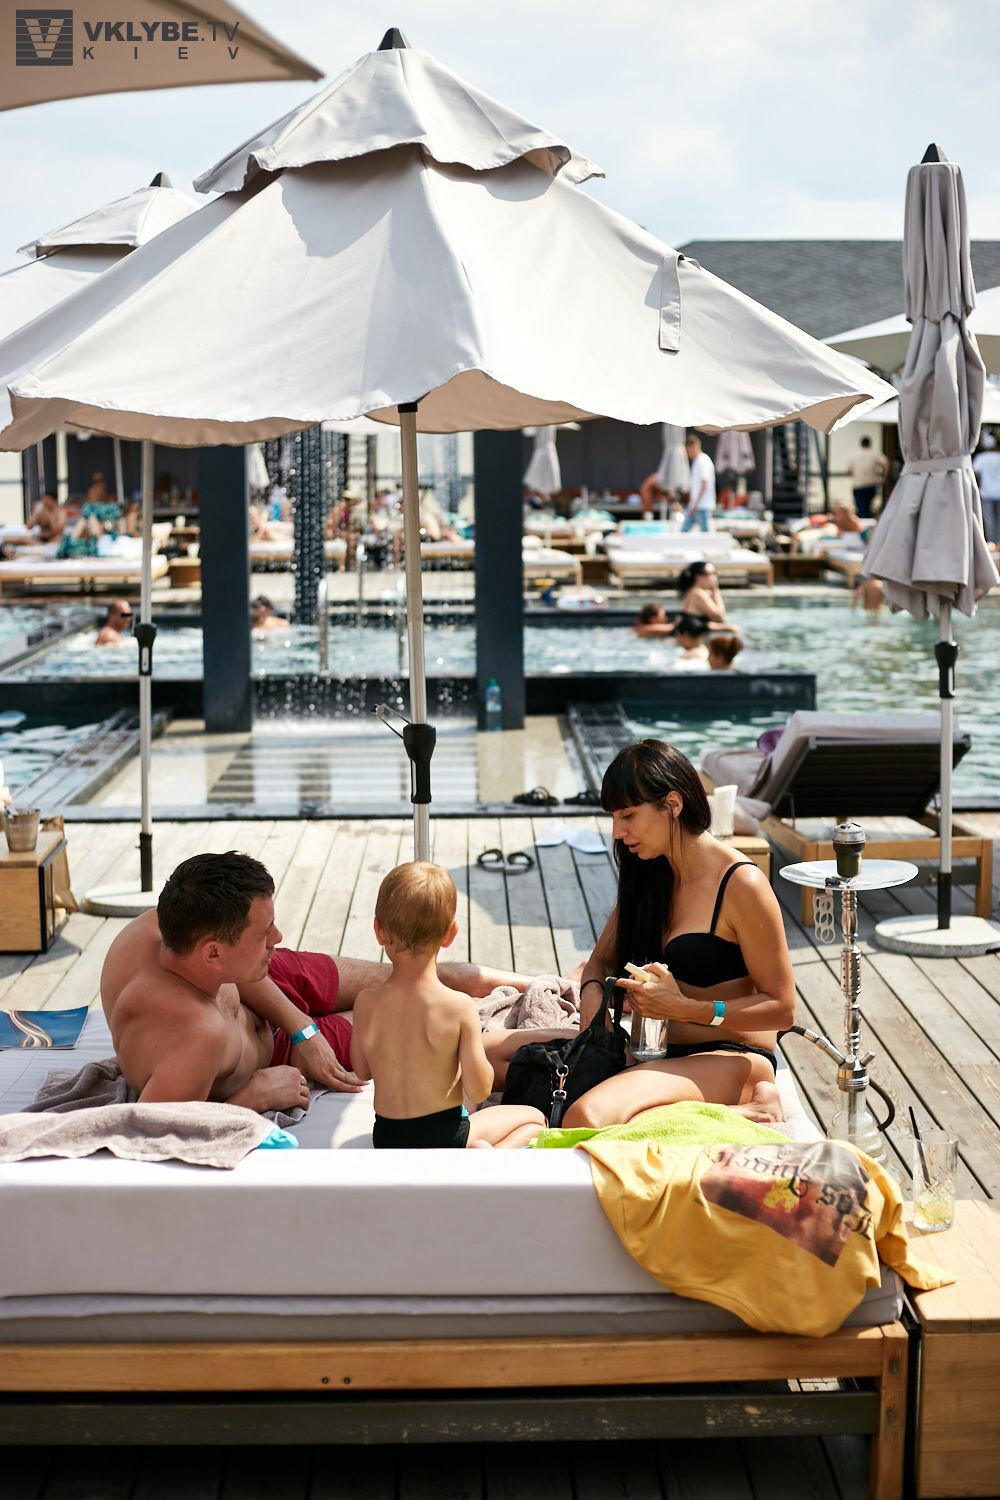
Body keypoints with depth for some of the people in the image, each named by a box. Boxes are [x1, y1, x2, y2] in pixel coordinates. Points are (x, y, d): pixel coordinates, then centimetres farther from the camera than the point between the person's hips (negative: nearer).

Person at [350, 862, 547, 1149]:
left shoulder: (365, 1004, -12)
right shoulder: (459, 1007, -21)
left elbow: (362, 1070, 4)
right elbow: (479, 1090, -15)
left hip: (386, 1140, 7)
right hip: (445, 1137, -7)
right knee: (534, 1119, 15)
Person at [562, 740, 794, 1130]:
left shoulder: (741, 885, -13)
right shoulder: (646, 875, 11)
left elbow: (782, 1008, -11)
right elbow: (601, 958, 21)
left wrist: (684, 1008, -19)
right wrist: (592, 992, -3)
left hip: (732, 1057, -9)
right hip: (662, 1050, 9)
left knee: (587, 1117, -36)